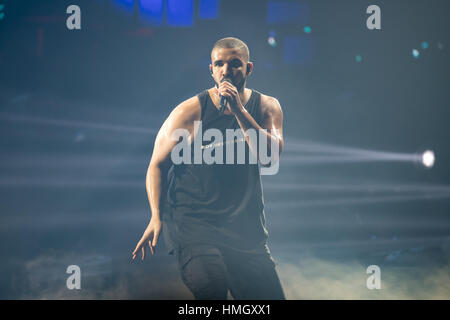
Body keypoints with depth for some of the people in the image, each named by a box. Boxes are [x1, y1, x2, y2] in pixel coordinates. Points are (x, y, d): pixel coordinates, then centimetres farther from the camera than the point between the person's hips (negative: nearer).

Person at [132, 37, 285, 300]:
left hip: (246, 227, 4)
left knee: (269, 295, 3)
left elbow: (271, 156, -11)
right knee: (212, 290, -26)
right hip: (193, 220, -3)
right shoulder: (190, 111, -3)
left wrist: (238, 110, -18)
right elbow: (158, 165, 2)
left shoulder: (266, 106, 6)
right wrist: (156, 217, -9)